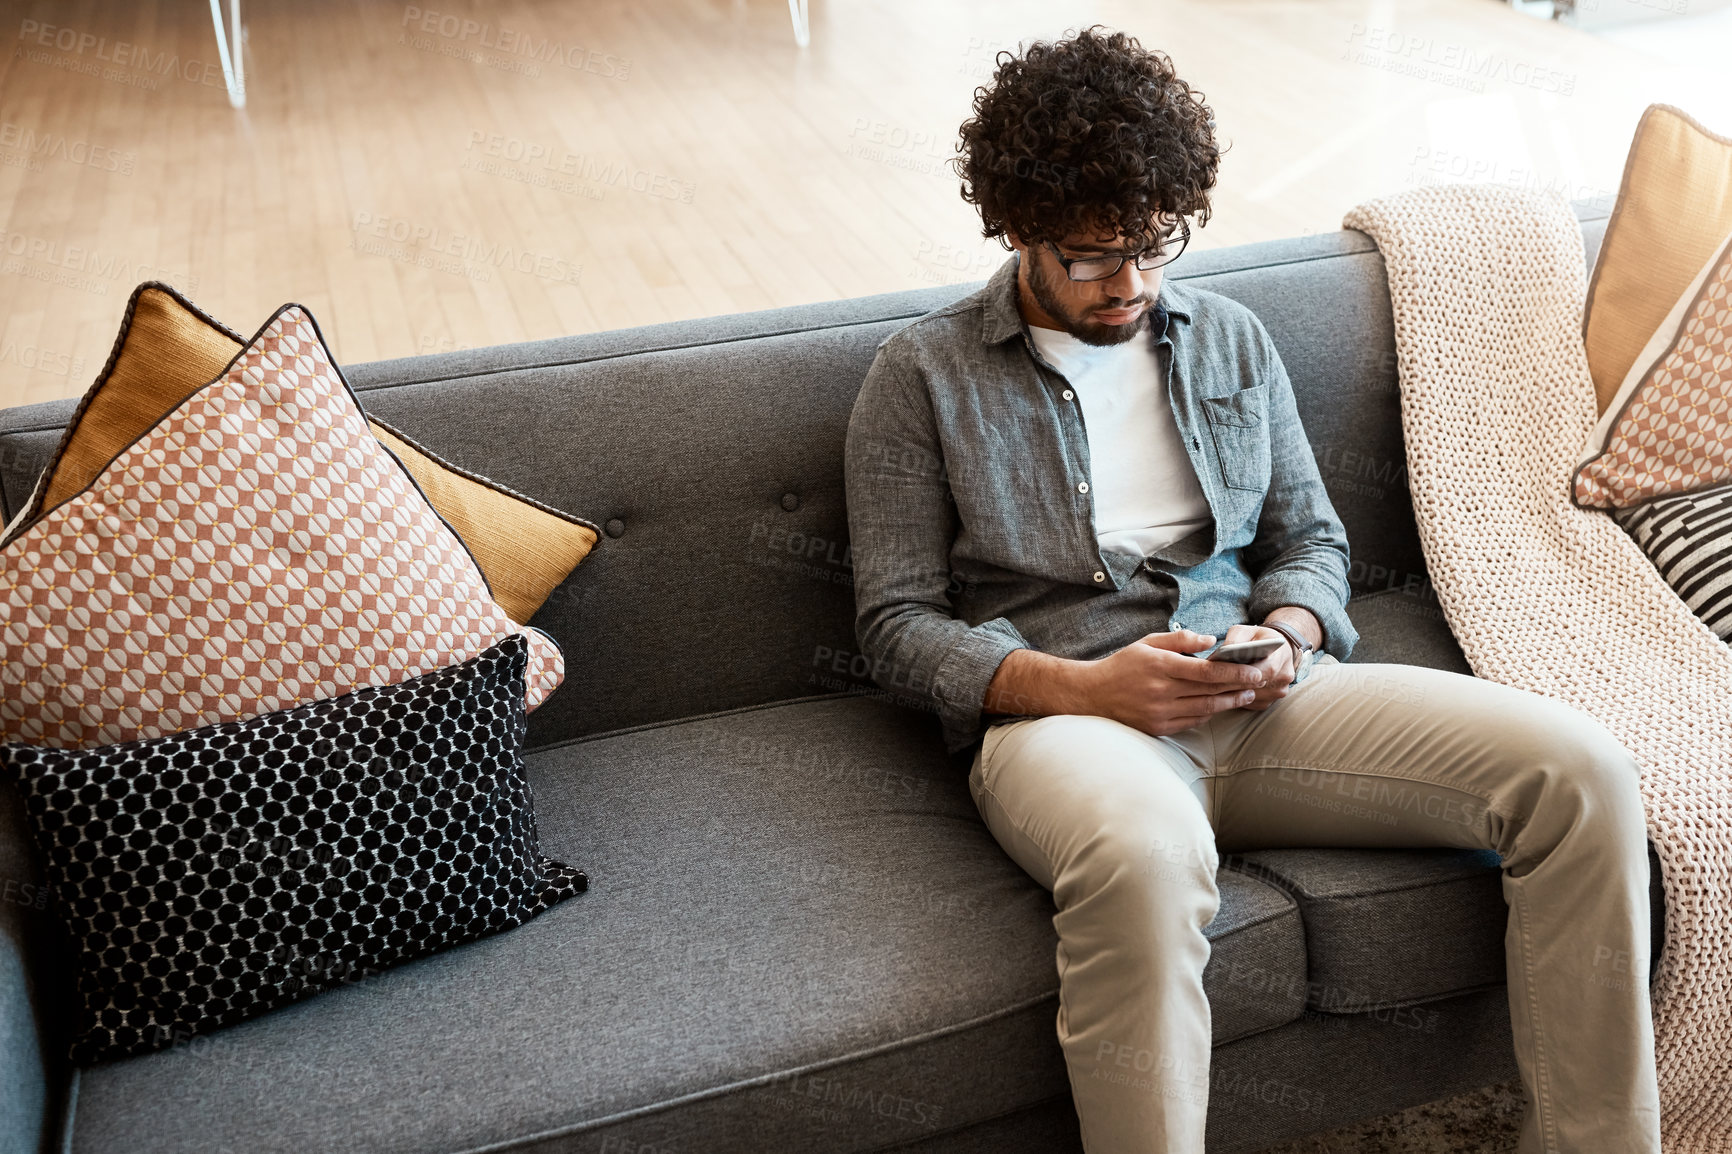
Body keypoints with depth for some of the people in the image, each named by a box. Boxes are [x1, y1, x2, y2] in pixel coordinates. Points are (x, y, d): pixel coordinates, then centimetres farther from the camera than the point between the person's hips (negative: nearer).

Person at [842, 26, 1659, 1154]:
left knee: (1583, 772, -16)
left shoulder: (1232, 338, 18)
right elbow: (898, 620, -1)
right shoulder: (923, 375, 4)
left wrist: (1287, 634, -4)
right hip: (1058, 710, -4)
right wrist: (1083, 687, -16)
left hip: (1254, 695, 5)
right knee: (1146, 852, -43)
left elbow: (1312, 536, 21)